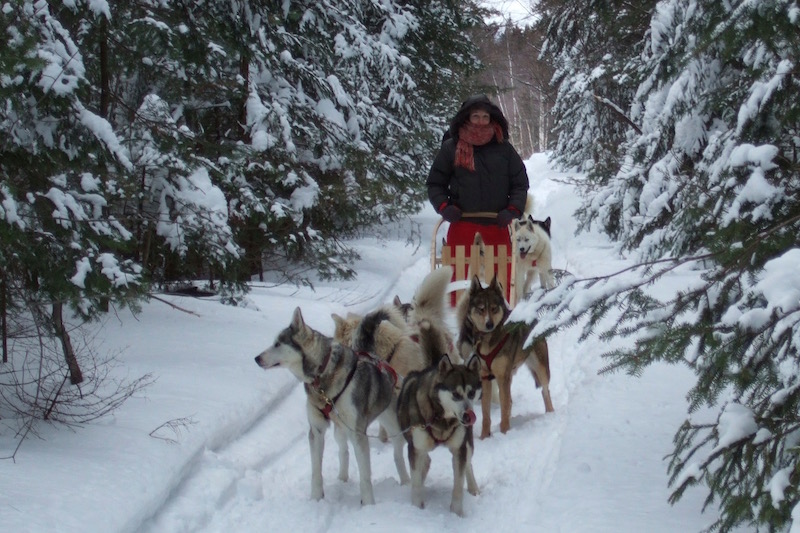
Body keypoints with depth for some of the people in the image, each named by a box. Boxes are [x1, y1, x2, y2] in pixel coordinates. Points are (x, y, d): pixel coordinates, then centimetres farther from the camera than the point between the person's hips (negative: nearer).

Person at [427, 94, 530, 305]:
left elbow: (520, 183, 12)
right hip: (462, 226, -2)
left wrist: (513, 210, -4)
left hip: (497, 226, 2)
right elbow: (435, 183, 10)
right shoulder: (451, 148, 4)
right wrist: (443, 206, -6)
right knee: (460, 280, -3)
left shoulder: (503, 148, 8)